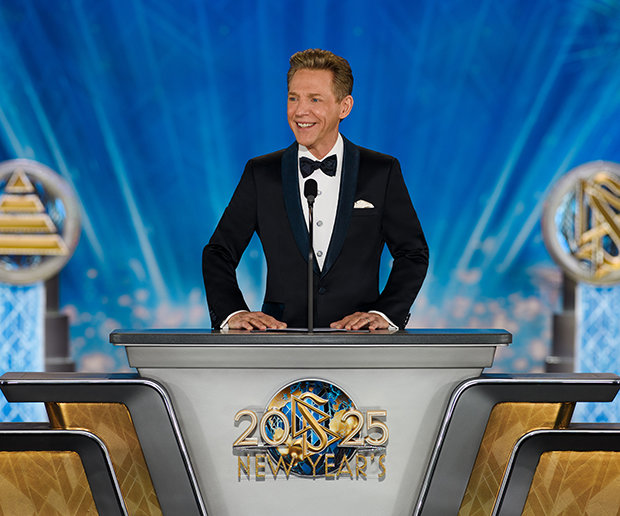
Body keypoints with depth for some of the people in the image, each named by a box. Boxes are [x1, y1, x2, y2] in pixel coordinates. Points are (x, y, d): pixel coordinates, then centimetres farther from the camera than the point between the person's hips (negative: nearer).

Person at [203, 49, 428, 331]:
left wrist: (384, 313, -5)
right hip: (282, 334, 0)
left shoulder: (383, 172, 9)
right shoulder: (261, 173, 11)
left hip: (358, 340, 0)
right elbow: (219, 253, 11)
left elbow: (413, 253, 11)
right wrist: (233, 312, -7)